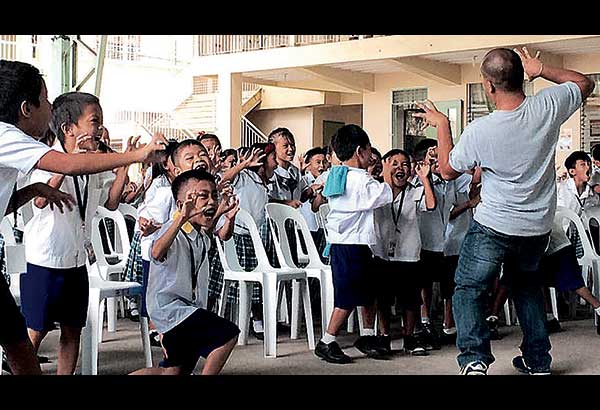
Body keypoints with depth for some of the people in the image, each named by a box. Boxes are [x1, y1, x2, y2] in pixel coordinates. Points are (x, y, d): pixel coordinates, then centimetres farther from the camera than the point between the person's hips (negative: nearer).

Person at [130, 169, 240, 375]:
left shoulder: (203, 239, 8)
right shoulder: (172, 229, -19)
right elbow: (157, 253, -42)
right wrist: (180, 219, -56)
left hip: (188, 310, 9)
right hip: (169, 308, -9)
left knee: (174, 370, 18)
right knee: (228, 333, -20)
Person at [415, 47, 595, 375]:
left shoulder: (478, 131, -21)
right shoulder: (549, 105, -14)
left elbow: (448, 170, -1)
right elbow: (585, 83, 10)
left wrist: (441, 125, 8)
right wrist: (541, 70, 8)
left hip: (493, 227, -5)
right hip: (538, 227, 5)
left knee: (468, 289, 10)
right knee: (526, 284, 26)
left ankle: (475, 358, -6)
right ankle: (538, 361, 28)